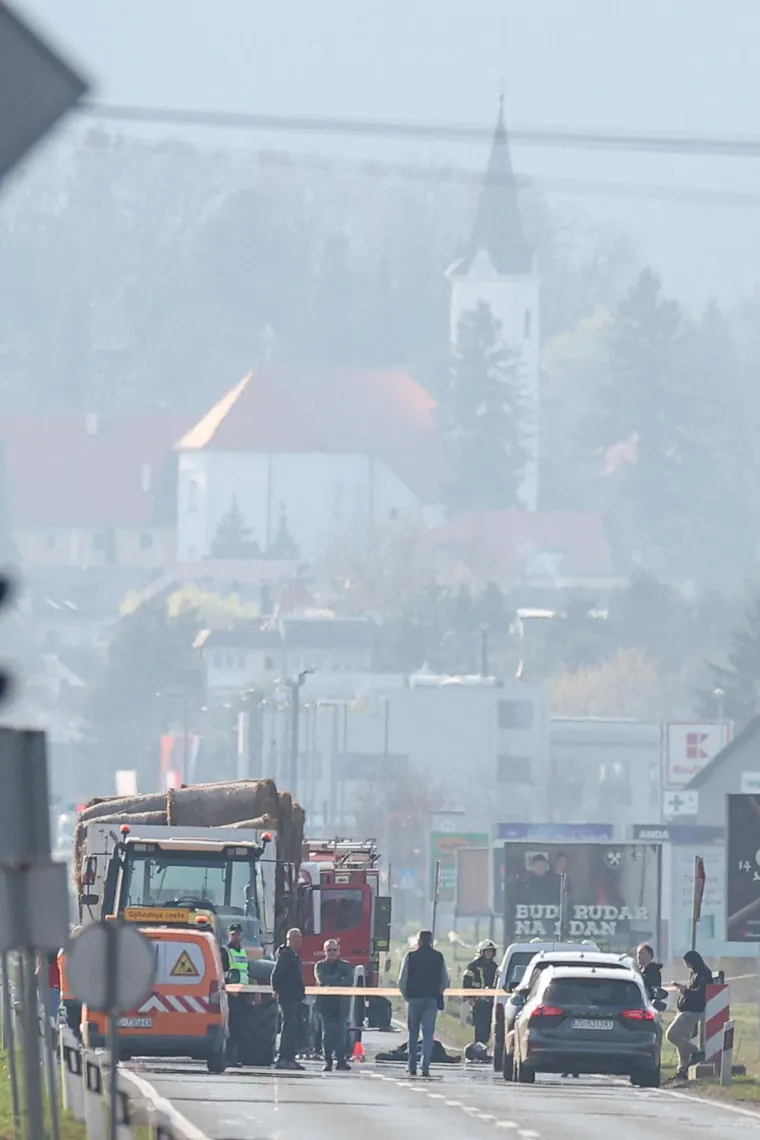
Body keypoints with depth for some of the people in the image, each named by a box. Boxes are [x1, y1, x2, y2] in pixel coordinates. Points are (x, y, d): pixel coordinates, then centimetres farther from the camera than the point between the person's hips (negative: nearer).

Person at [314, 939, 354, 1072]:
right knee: (327, 1034, -3)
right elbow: (321, 979, -8)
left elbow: (349, 981, -4)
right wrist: (339, 978, -7)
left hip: (341, 1005, 0)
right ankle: (327, 1060, 0)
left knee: (341, 1033, -7)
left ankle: (341, 1060, -6)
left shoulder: (346, 965, 11)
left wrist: (332, 983, -10)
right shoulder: (320, 966, 10)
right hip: (325, 1003, 0)